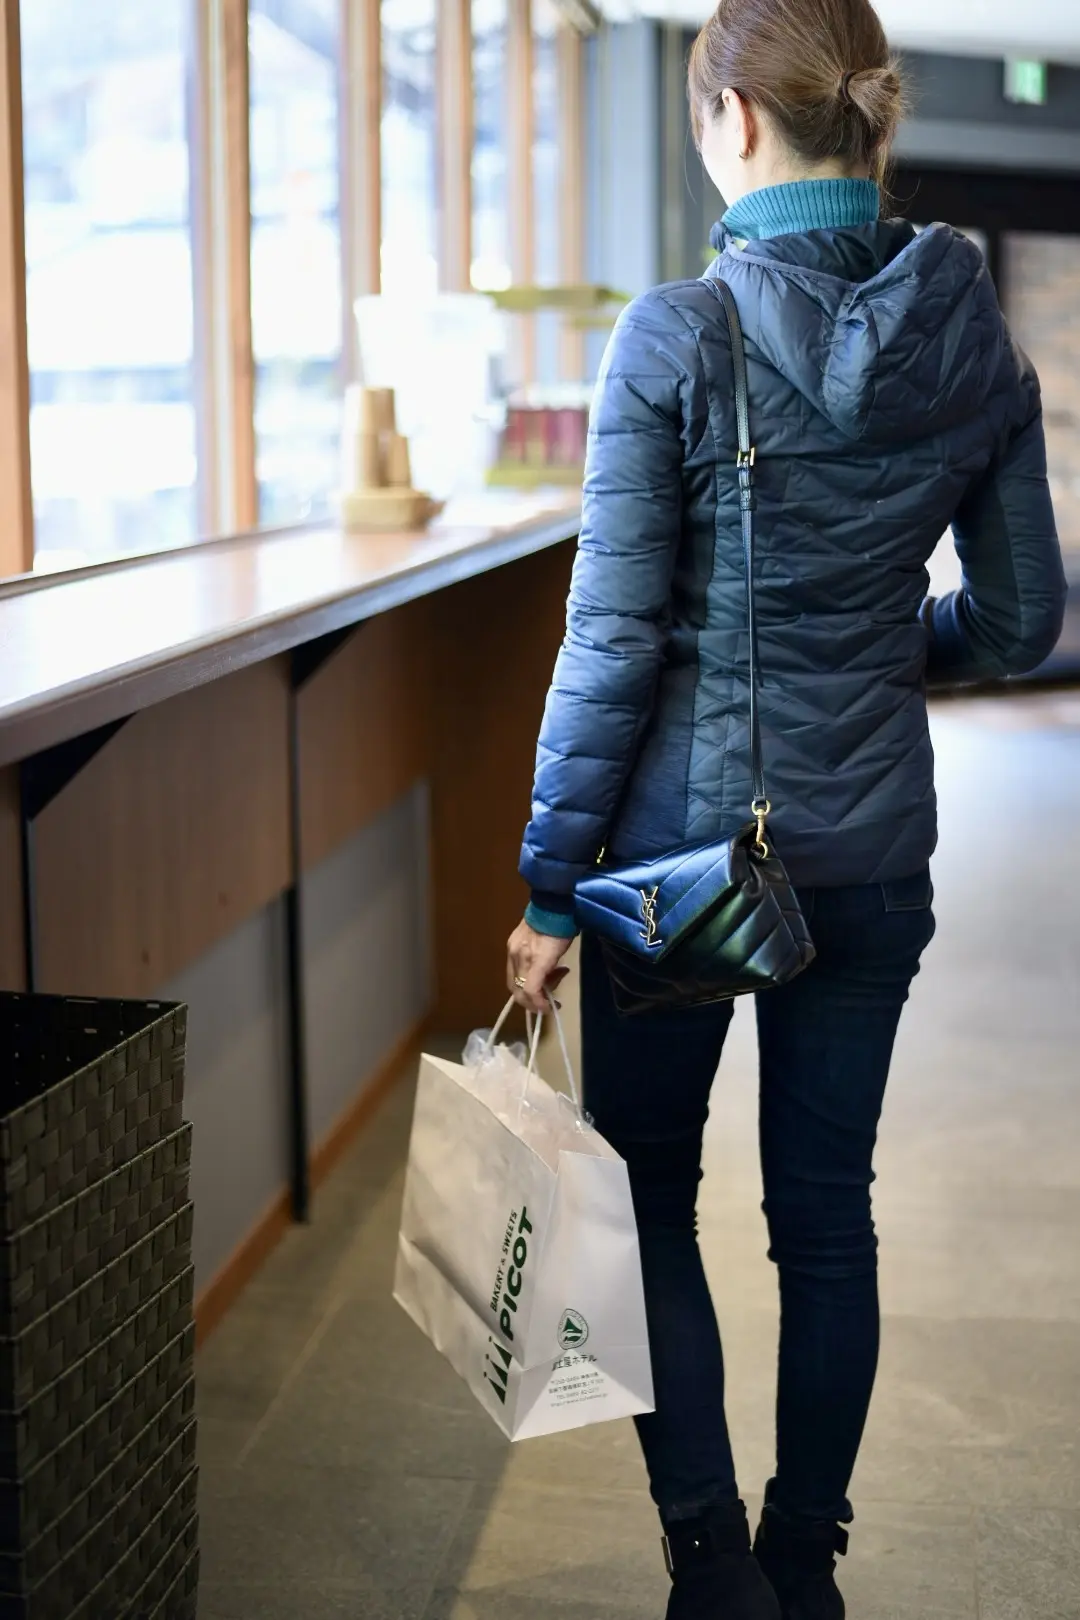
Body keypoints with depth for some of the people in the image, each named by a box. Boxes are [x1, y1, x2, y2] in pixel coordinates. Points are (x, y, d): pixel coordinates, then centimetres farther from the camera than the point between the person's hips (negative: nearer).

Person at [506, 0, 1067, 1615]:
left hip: (684, 838, -4)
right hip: (871, 846, 4)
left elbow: (615, 636, -15)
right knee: (826, 1212, 15)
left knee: (650, 1199, 14)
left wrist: (550, 884, -8)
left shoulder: (675, 337, -15)